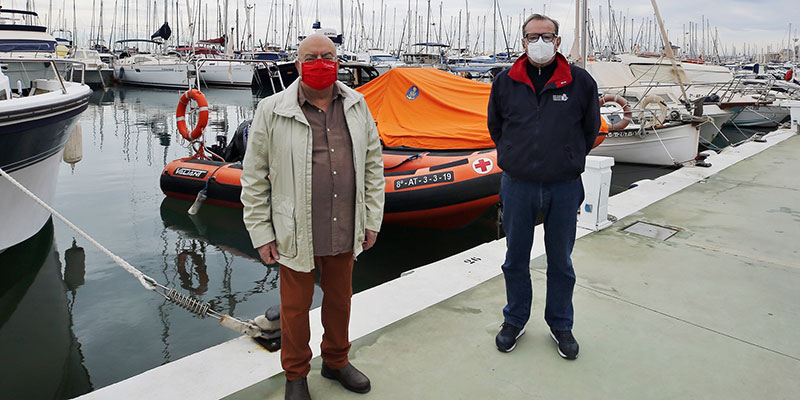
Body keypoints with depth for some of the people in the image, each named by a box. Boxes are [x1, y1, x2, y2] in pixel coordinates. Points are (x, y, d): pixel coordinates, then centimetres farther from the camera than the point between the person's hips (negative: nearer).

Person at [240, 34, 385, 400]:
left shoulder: (356, 105, 4)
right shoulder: (271, 111, -7)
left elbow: (373, 164, 9)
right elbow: (254, 178, -4)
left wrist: (372, 219, 7)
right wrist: (261, 234, -5)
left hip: (345, 231, 4)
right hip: (295, 233, -3)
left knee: (340, 299, 20)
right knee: (295, 306, 12)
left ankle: (336, 361, 44)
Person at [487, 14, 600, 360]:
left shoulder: (580, 82, -2)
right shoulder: (505, 82, 1)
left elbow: (590, 128, 11)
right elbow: (495, 126, 15)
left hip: (564, 187, 0)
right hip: (518, 185, 1)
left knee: (561, 260, 12)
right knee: (516, 259, 12)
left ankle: (560, 325, 31)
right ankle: (515, 321, 31)